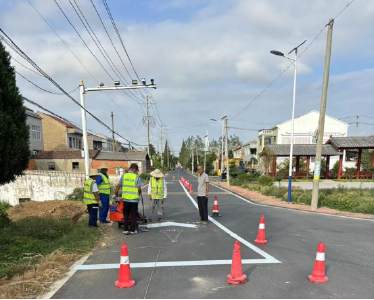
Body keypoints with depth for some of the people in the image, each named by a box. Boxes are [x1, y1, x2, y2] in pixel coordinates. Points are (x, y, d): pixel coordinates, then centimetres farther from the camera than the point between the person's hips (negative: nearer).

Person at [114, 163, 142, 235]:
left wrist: (116, 194, 22)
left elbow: (118, 186, 7)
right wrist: (139, 194, 8)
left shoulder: (123, 176, 4)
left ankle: (126, 230, 16)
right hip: (134, 199, -3)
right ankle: (132, 230, 12)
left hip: (126, 199, 3)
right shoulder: (137, 177, -5)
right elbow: (139, 189, -12)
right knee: (133, 216, 8)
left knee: (126, 215, 15)